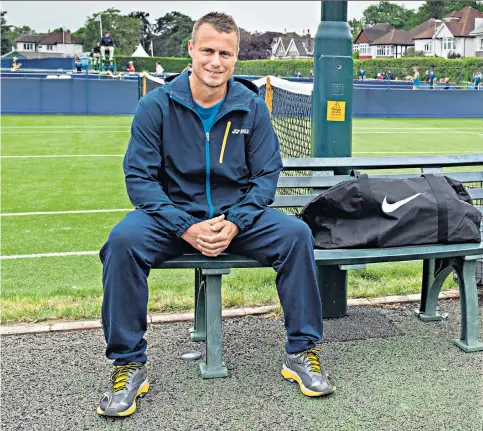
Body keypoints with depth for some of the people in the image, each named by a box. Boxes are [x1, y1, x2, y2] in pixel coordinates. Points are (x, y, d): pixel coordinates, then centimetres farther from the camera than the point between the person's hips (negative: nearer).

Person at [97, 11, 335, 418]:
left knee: (296, 234, -23)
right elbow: (139, 176, -8)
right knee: (123, 241, -30)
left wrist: (235, 223, -17)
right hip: (172, 214, -1)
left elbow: (266, 175, 1)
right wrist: (186, 228, -21)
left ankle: (301, 352, -7)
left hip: (237, 214, 2)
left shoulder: (252, 107, 0)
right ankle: (129, 365, -15)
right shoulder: (156, 105, -6)